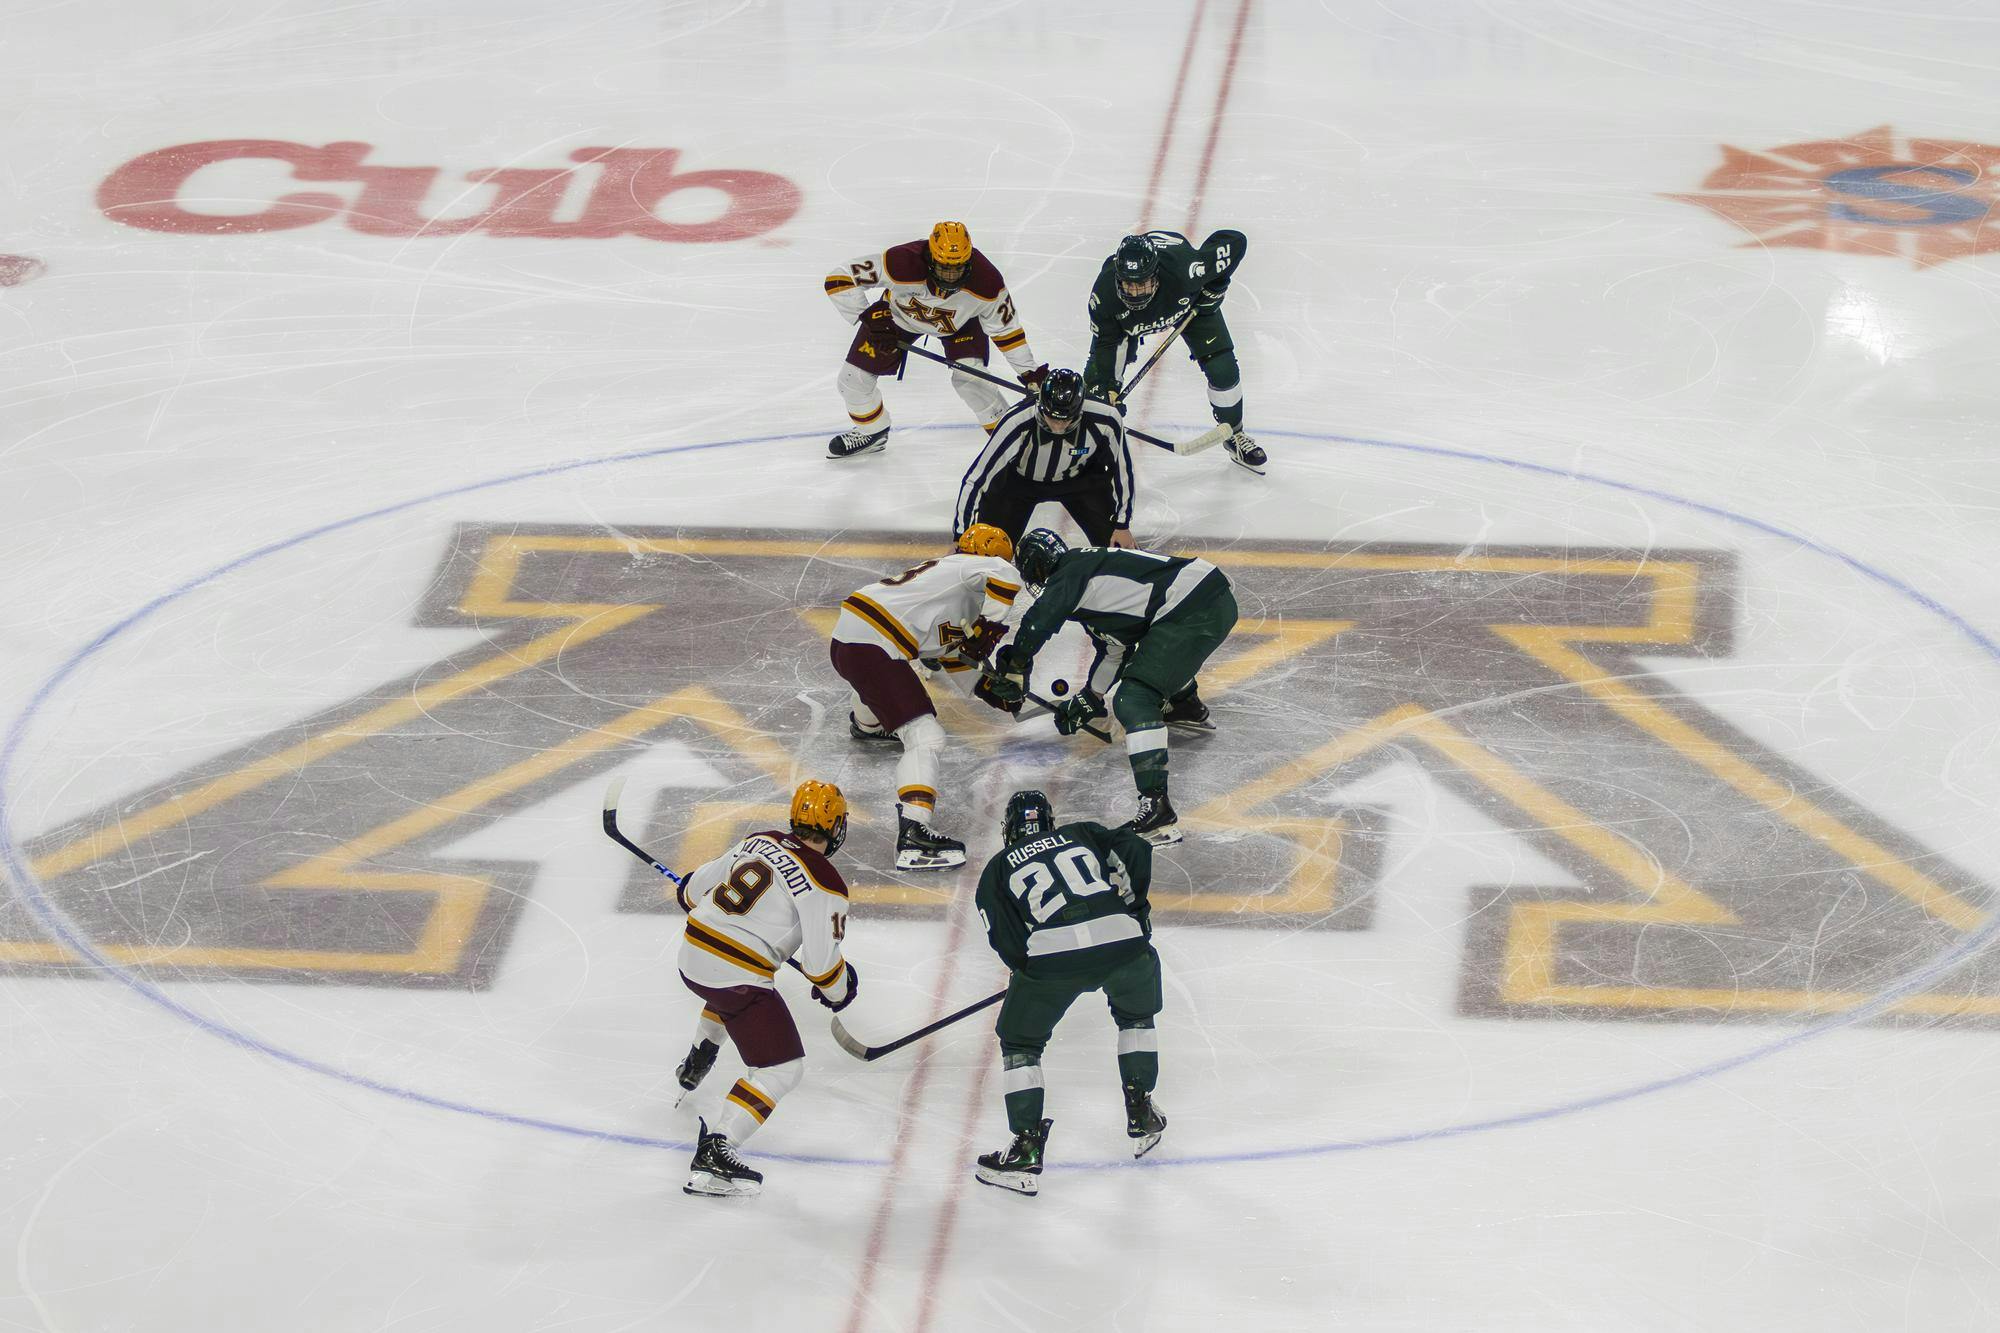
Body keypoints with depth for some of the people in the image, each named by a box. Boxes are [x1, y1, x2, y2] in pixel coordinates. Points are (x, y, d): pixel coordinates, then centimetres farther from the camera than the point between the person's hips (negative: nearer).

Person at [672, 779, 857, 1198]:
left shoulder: (759, 843, 7)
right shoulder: (825, 883, -13)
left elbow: (697, 888, 20)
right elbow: (820, 961, -13)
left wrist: (690, 891, 44)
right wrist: (839, 990, 9)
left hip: (692, 957, 8)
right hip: (737, 974, -8)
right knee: (783, 1068, -5)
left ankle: (695, 1065, 62)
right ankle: (713, 1153, -18)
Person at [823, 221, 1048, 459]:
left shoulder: (986, 282, -35)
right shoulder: (903, 263, -42)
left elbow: (1005, 327, -16)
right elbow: (839, 279, -35)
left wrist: (1029, 371, -14)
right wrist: (872, 320, -36)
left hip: (961, 322, 0)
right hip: (899, 313, 0)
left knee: (970, 378, -22)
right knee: (853, 378, -2)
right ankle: (872, 432, 27)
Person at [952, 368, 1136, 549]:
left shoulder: (1106, 421, -33)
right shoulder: (1017, 423, -39)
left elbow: (1122, 469, -13)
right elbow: (974, 479, -31)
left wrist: (1122, 525, -5)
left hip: (1078, 475, 2)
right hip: (1019, 478, -2)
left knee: (1114, 544, -4)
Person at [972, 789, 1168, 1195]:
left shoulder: (998, 868, 23)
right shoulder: (1082, 834, 28)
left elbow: (1006, 938, 12)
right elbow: (1134, 850, 13)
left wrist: (1024, 967, 30)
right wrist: (1133, 906, 25)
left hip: (1052, 951, -2)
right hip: (1122, 938, 2)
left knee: (1020, 1042, 17)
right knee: (1136, 1016, 33)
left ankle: (1026, 1151, 10)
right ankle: (1141, 1117, 33)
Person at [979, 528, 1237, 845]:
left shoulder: (1069, 574, -3)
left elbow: (1038, 621, -17)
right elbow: (1115, 647, 35)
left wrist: (1013, 670, -2)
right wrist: (1089, 700, 40)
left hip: (1194, 612, -10)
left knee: (1133, 699, -14)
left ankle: (1157, 809, -25)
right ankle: (1188, 706, 63)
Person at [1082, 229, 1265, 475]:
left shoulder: (1182, 268, -46)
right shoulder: (1104, 293, -40)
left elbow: (1235, 242, -34)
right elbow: (1106, 341, -23)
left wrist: (1214, 289, -25)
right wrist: (1106, 388, -28)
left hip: (1190, 303, 0)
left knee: (1223, 369, -6)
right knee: (1099, 373, -8)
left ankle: (1234, 435, 19)